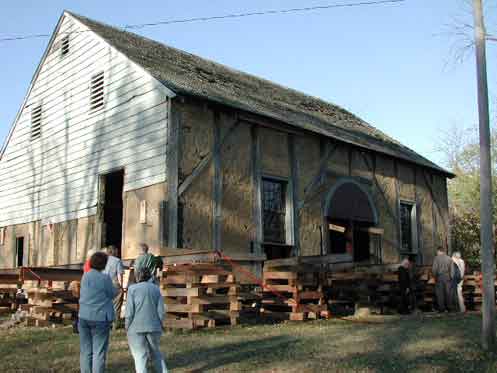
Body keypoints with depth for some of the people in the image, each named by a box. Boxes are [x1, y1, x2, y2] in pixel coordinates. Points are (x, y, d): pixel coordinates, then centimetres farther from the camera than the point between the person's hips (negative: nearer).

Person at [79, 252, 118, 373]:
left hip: (84, 316, 5)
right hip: (100, 318, -5)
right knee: (99, 351, 2)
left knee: (85, 350, 13)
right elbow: (112, 294, -2)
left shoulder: (85, 276, 3)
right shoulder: (105, 278, -12)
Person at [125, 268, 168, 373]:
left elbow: (129, 311, -9)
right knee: (156, 352, 19)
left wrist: (127, 327, 2)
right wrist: (159, 326, 12)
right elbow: (161, 311, 1)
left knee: (140, 356, 4)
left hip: (136, 328, -3)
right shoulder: (156, 289, 5)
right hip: (153, 327, 3)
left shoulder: (132, 289, -4)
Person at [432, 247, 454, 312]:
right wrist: (451, 276, 7)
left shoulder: (437, 258, -6)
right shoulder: (449, 258, 4)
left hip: (439, 277, -3)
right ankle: (449, 307, 11)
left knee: (440, 293, 3)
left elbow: (434, 269, -10)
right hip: (447, 277, 3)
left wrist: (435, 276, 5)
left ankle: (441, 308, 3)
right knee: (448, 292, 9)